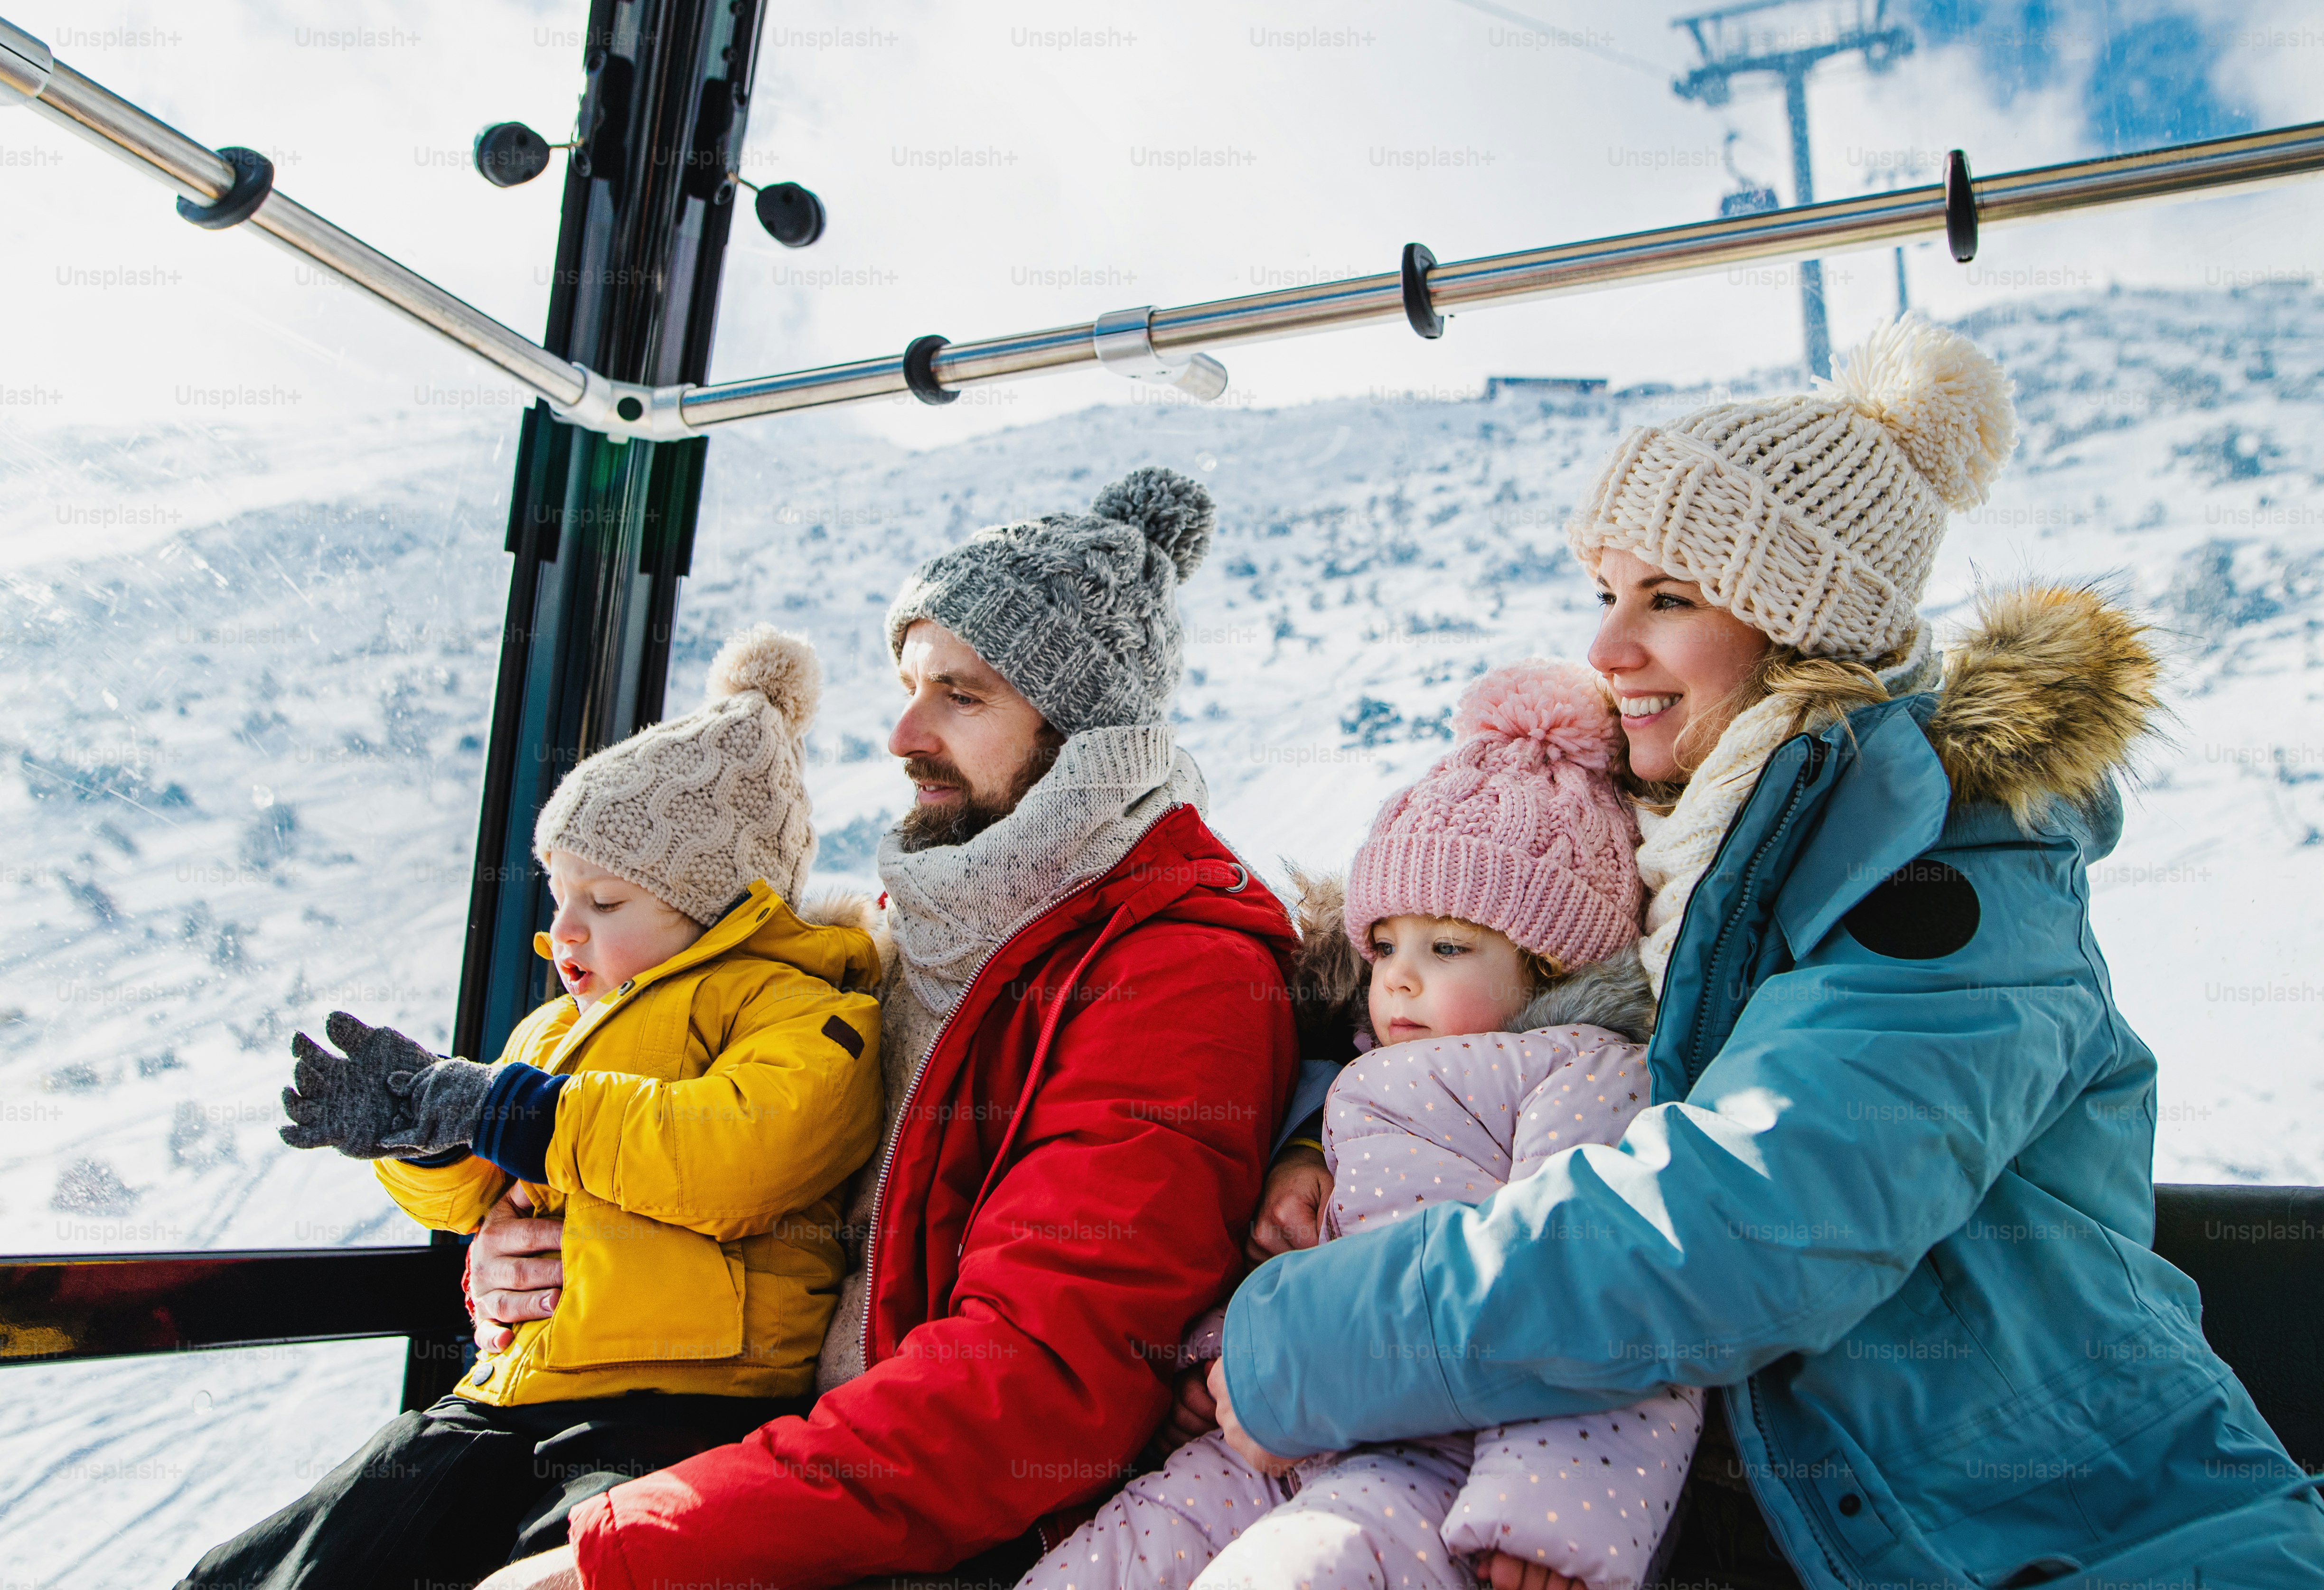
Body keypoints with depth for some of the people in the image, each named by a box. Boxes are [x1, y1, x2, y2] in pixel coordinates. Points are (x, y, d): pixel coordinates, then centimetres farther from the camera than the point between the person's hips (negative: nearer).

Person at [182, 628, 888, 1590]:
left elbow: (740, 1154, -19)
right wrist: (411, 1122, 4)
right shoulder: (557, 1028, 25)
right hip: (510, 1399, 8)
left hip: (683, 1409, -7)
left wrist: (501, 1110, -11)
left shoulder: (794, 1007, 0)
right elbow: (469, 1198, 28)